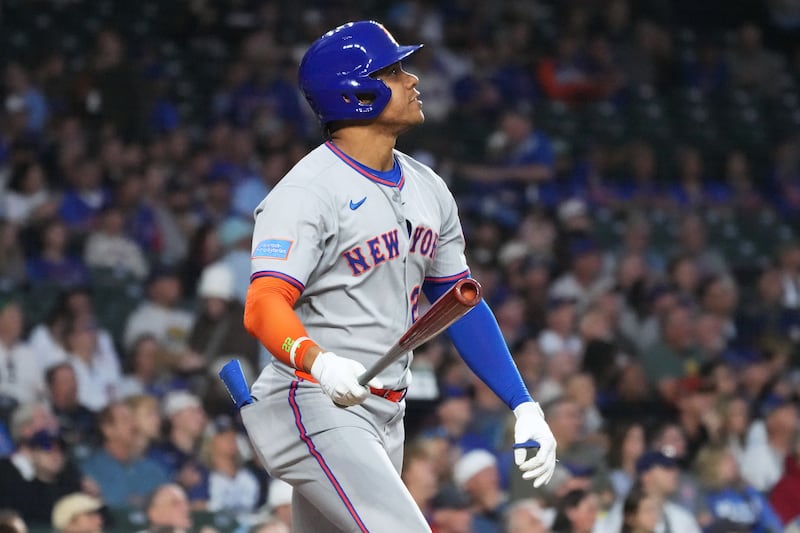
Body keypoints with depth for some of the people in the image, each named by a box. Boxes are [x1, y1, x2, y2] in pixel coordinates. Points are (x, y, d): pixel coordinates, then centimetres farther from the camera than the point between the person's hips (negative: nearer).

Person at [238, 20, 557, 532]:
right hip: (312, 407, -9)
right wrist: (319, 362, -47)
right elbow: (264, 304, -26)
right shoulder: (307, 192, -14)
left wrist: (525, 408, 10)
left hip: (385, 414, 9)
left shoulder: (427, 188, 12)